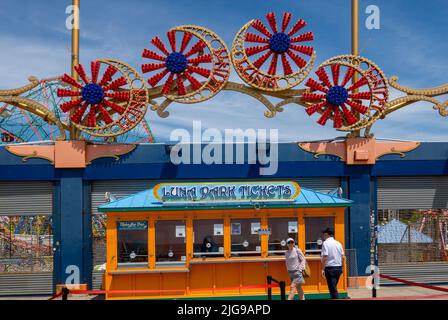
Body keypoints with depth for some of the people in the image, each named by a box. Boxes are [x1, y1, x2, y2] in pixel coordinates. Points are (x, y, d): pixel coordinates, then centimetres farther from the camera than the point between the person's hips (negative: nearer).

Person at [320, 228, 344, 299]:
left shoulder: (325, 243, -9)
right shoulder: (338, 243, 11)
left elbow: (325, 257, -15)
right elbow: (342, 256, 12)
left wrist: (323, 269, -12)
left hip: (330, 267, -7)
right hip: (339, 267, 7)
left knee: (333, 289, -4)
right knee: (334, 288, 18)